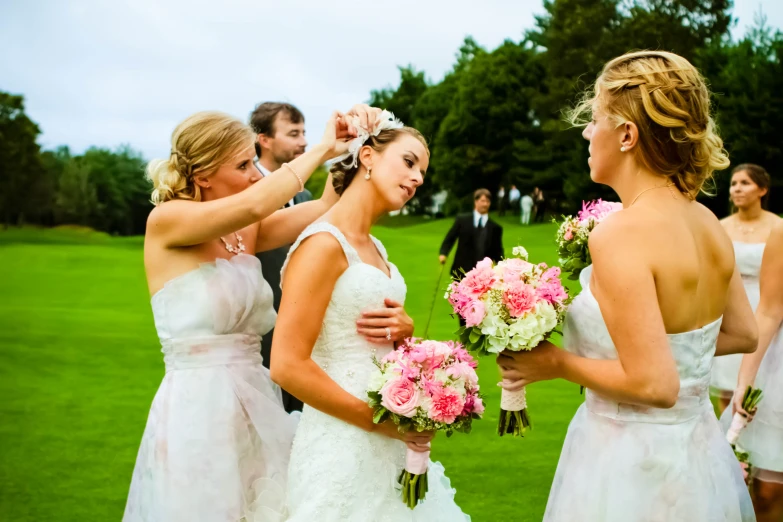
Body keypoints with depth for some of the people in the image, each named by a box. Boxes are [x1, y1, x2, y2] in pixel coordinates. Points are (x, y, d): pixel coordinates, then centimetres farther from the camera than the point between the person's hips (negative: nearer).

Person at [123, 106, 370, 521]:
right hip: (198, 407, -6)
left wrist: (346, 147, -12)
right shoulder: (166, 222, -10)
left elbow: (326, 208, 1)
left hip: (257, 403, 7)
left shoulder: (246, 233, 8)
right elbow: (253, 205, -25)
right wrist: (321, 149, -15)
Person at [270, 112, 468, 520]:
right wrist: (380, 420, -17)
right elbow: (288, 366, -21)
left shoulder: (375, 249, 12)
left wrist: (405, 330, -1)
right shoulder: (323, 244, -15)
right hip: (344, 445, -9)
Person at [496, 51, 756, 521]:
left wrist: (557, 363, -12)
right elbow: (743, 335, 12)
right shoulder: (709, 225, 0)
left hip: (634, 468, -7)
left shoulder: (620, 234, -23)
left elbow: (654, 384, -25)